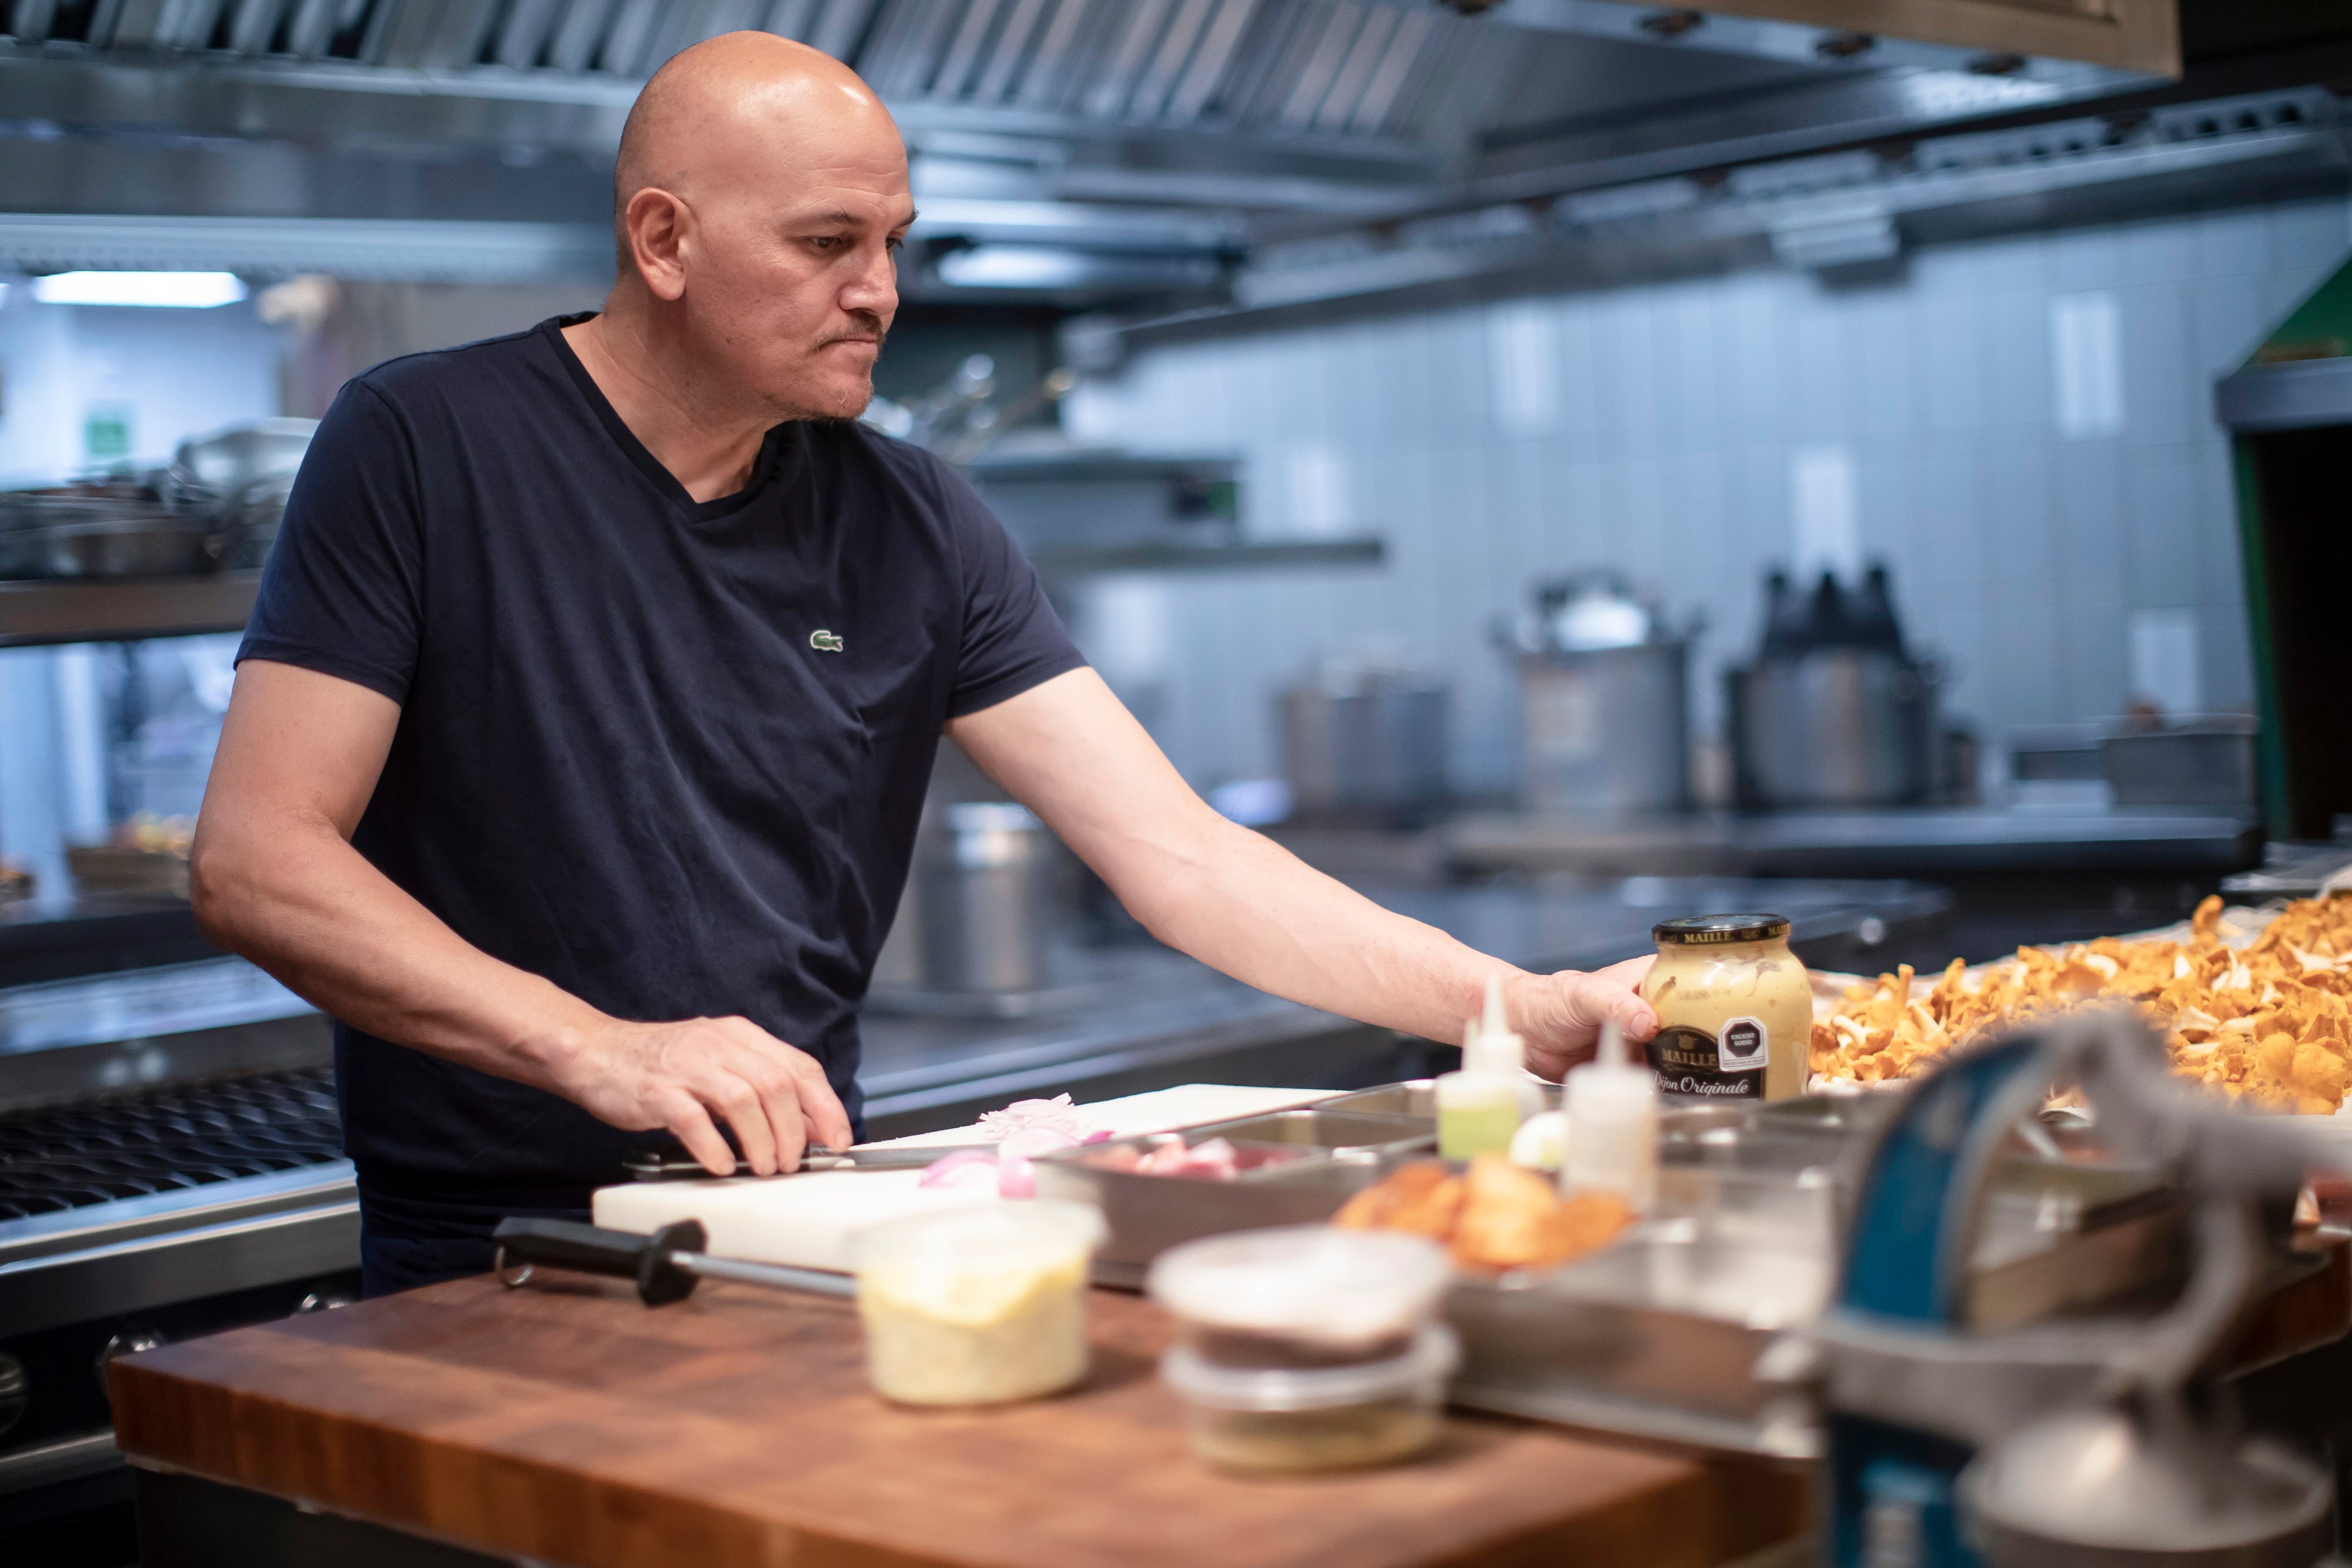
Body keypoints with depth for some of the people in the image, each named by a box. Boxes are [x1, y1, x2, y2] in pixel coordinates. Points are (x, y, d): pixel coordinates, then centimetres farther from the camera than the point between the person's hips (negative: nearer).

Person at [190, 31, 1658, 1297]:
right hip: (491, 1273, -3)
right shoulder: (424, 447, -5)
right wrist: (602, 1049, -23)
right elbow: (256, 861, -10)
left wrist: (1524, 1008, -10)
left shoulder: (914, 526, 5)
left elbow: (1179, 855, 1)